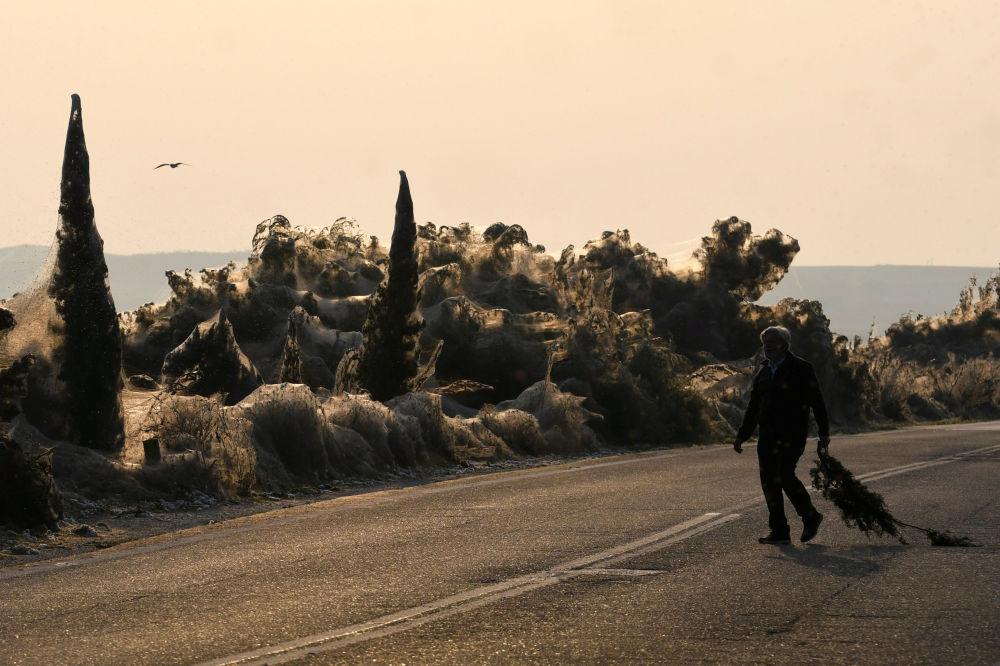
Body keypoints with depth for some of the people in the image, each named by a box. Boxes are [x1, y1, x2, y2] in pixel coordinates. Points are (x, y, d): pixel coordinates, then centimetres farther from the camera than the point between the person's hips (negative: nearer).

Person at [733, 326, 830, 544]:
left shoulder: (801, 369, -1)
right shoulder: (763, 373, 18)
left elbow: (817, 401, -3)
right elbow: (753, 407, 24)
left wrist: (824, 433, -8)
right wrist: (742, 435, 18)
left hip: (791, 434, -7)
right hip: (767, 435, 7)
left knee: (784, 475, -18)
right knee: (769, 480, 1)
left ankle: (811, 517, 3)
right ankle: (779, 531, 6)